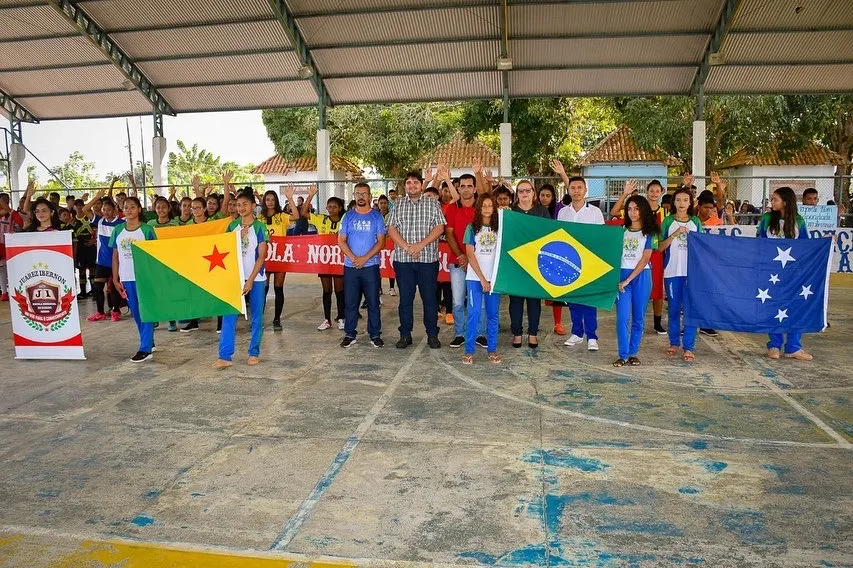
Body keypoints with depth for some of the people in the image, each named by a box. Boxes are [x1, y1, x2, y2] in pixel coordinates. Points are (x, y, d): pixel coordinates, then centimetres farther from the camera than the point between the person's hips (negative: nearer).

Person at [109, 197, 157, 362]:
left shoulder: (147, 229, -3)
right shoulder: (118, 230, 7)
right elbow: (115, 255, 10)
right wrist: (115, 280, 7)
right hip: (126, 278, 4)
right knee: (136, 313, 12)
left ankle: (145, 349, -3)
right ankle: (149, 343, 25)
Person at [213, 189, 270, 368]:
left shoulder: (259, 227, -4)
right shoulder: (232, 226, 7)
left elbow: (261, 257, -7)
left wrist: (250, 280, -13)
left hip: (255, 278, -3)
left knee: (256, 317, 6)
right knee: (228, 316, -3)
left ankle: (254, 353, 17)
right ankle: (225, 356, -1)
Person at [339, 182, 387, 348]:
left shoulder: (377, 216, 3)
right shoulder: (348, 216, 7)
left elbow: (381, 241, -2)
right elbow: (341, 240, 3)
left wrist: (365, 258, -12)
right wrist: (353, 258, -11)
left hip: (371, 266, -1)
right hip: (350, 266, 2)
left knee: (373, 302, 2)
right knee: (350, 302, 6)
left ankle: (375, 335, 12)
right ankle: (349, 334, 15)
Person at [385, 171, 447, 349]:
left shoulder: (433, 204, 6)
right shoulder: (397, 205, 10)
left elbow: (439, 228, -3)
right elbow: (391, 229, 3)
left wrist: (420, 245, -13)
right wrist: (407, 247, -11)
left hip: (428, 259, -1)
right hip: (403, 259, 1)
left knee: (429, 298, 3)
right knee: (405, 298, 6)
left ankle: (432, 335, 13)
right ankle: (405, 335, 16)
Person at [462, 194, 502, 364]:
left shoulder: (499, 227, 7)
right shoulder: (472, 227, 2)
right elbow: (470, 255, -3)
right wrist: (482, 279, -8)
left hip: (494, 277, 2)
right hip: (475, 277, -2)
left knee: (493, 314, 6)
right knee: (474, 314, -4)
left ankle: (492, 350, 15)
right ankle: (469, 351, 3)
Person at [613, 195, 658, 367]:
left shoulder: (649, 233, 2)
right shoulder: (622, 231, 10)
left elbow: (645, 259, -6)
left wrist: (628, 280, -12)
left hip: (641, 276, -1)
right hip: (622, 275, 1)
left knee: (638, 318, 6)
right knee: (623, 318, -5)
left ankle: (633, 353, 15)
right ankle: (623, 355, 0)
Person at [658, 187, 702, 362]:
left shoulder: (696, 222, 9)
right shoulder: (668, 221, 5)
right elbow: (660, 247, -1)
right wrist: (675, 234, -12)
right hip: (672, 271, 0)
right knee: (674, 308, 8)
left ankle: (689, 347, 1)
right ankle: (674, 343, 20)